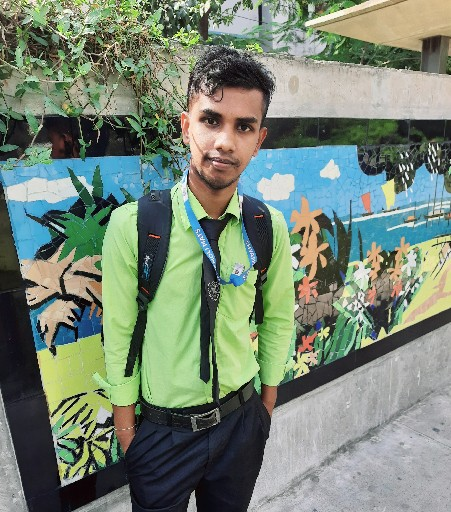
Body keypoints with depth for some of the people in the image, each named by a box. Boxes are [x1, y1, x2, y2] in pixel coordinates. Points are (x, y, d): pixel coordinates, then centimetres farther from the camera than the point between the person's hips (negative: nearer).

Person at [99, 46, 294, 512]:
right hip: (161, 430, -2)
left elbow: (278, 316, 0)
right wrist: (125, 422, -2)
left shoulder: (269, 227, -12)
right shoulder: (132, 224, -20)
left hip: (242, 421, 3)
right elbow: (119, 331, -11)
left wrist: (267, 401, 8)